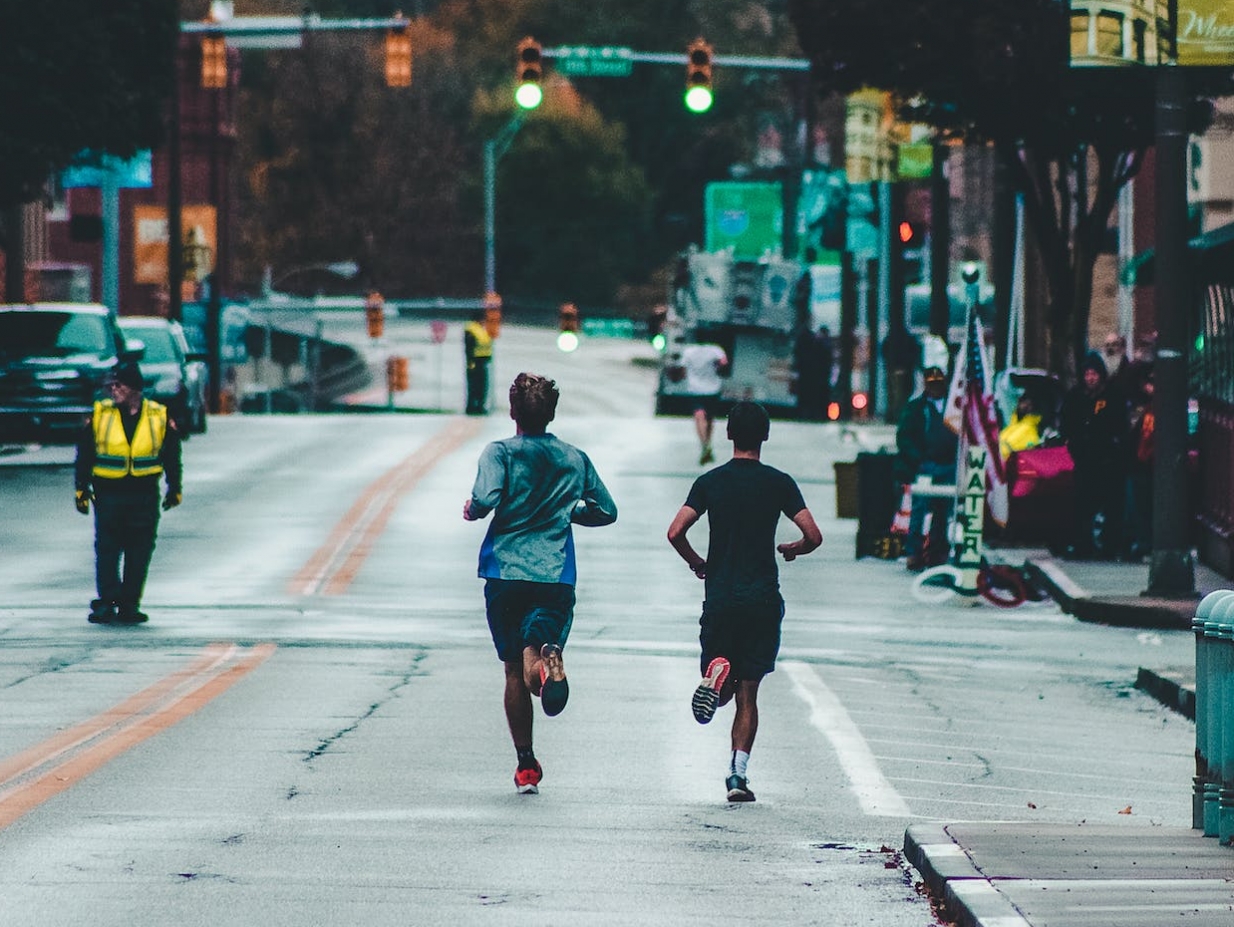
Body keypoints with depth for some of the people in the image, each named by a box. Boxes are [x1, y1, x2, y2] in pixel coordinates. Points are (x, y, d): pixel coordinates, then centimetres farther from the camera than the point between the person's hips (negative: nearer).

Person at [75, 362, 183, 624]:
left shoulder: (159, 417, 2)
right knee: (106, 550, -5)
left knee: (139, 554, 3)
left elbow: (171, 456, 13)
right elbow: (84, 455, 6)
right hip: (108, 493, -1)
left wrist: (174, 489, 13)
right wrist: (82, 490, 2)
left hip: (145, 497, 1)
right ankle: (107, 601, -4)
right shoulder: (100, 414, 1)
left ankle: (129, 605, 9)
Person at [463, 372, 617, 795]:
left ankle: (526, 765, 13)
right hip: (556, 577, 1)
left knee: (514, 672, 11)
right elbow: (606, 511, 15)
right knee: (536, 653, -10)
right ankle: (548, 658, -48)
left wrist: (471, 509, 5)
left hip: (505, 571, -1)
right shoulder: (575, 459, 10)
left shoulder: (501, 453, -2)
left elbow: (486, 499, -18)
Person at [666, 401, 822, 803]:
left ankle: (717, 670, -26)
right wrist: (792, 549, 17)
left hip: (719, 598, 0)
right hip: (763, 599, 0)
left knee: (724, 692, 10)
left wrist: (696, 562, 13)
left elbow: (675, 532, -7)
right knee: (747, 694, 6)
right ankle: (739, 771, -6)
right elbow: (813, 536, -5)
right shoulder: (779, 483, -1)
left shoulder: (710, 481, 1)